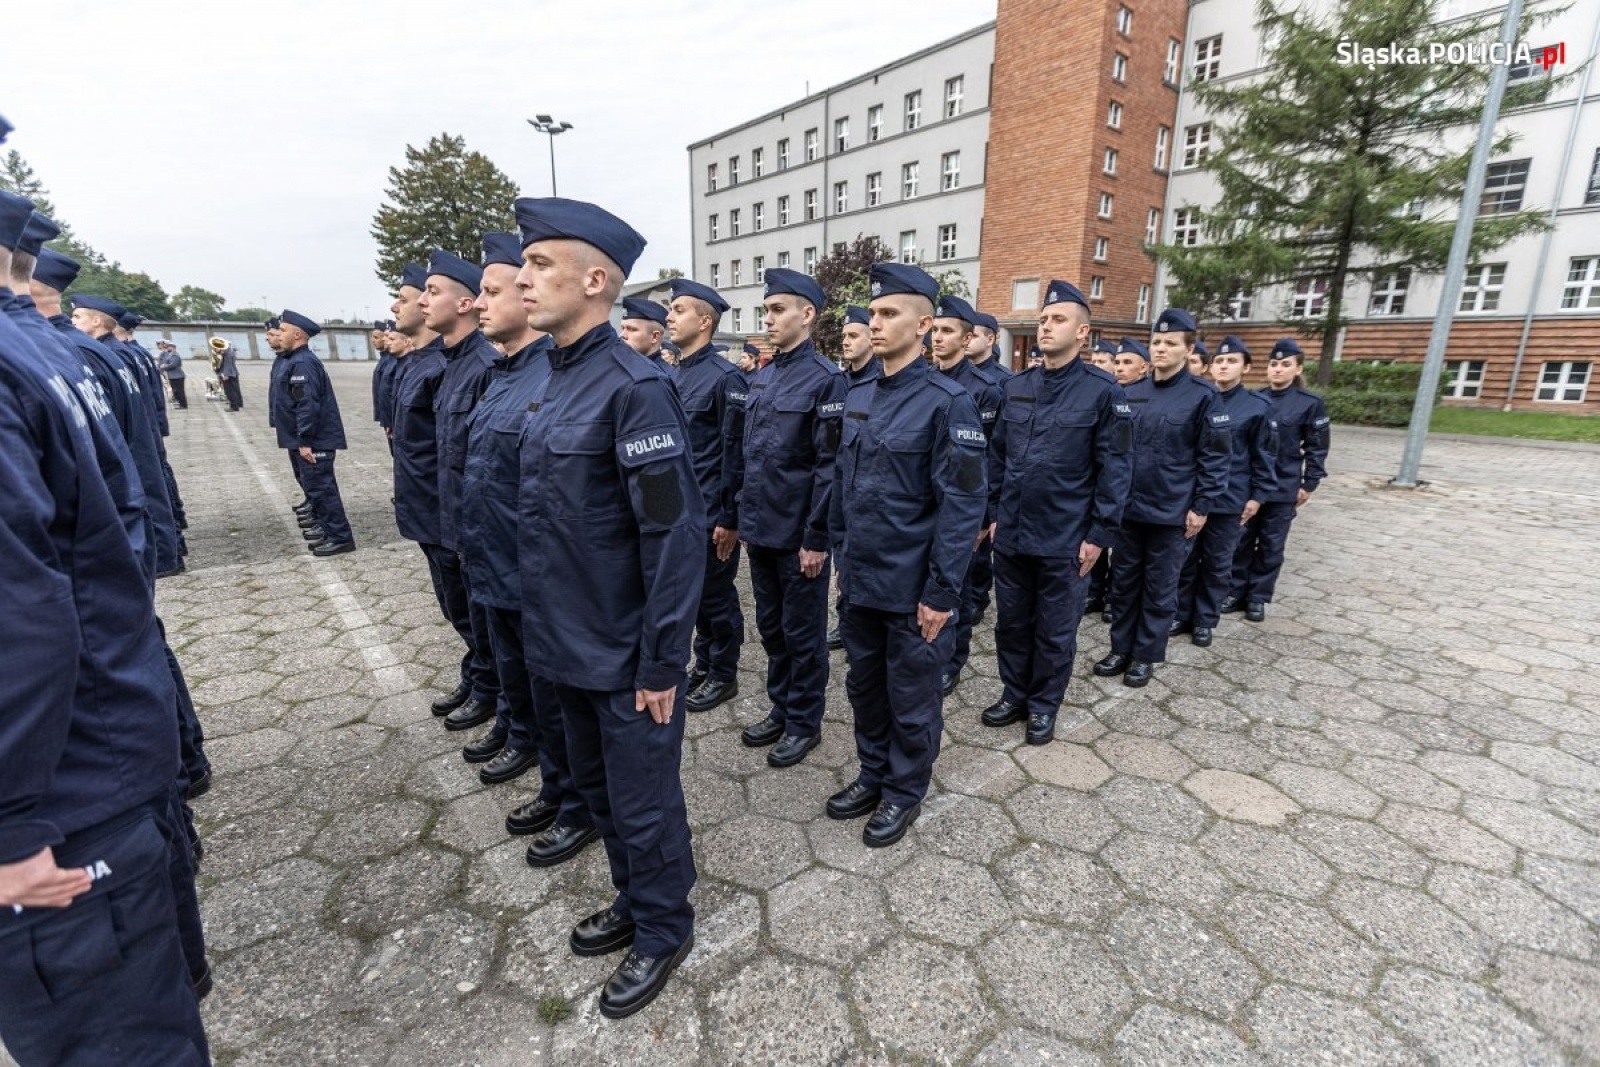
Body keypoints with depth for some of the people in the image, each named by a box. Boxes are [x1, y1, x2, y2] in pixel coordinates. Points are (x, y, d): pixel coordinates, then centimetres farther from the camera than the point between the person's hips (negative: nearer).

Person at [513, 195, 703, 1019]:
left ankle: (663, 930, 37)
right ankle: (634, 902, 48)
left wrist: (662, 662, -18)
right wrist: (545, 623, 17)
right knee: (595, 785, 24)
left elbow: (676, 535, -22)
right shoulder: (556, 379, 7)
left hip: (625, 656, -9)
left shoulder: (632, 388, -20)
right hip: (569, 644, 9)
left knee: (643, 802, 12)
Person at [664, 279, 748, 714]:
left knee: (716, 594, 6)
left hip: (712, 514, -7)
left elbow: (735, 453, -16)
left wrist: (729, 519, -16)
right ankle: (703, 665, 33)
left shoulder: (725, 377, -13)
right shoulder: (674, 376, 10)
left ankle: (724, 676, 22)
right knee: (694, 591, 17)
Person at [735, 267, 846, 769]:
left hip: (797, 533, -7)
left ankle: (805, 722, 25)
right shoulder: (761, 377, 10)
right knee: (770, 626, 18)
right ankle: (780, 710, 35)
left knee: (802, 631, 8)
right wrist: (740, 514, 13)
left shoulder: (825, 379, -12)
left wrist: (816, 538, -16)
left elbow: (830, 465, -15)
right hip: (759, 528, 7)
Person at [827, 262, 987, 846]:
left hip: (911, 589, -6)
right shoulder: (857, 396, 6)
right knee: (864, 685, 20)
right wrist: (841, 556, 13)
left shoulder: (948, 400, -14)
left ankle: (904, 791, 34)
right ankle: (873, 774, 42)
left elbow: (962, 503, -16)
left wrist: (942, 592, -16)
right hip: (858, 580, 6)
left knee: (911, 697, 12)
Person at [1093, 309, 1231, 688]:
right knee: (1124, 581, 12)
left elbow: (1216, 457, -6)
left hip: (1171, 512, -4)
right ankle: (1121, 648, 26)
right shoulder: (1130, 394, 5)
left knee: (1159, 587, 8)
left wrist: (1201, 507, -9)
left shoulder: (1203, 397, -6)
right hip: (1127, 508, 4)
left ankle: (1146, 655, 22)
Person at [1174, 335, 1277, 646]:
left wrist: (1258, 496, -2)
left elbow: (1264, 456, 1)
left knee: (1217, 563, 9)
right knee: (1185, 558, 9)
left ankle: (1204, 621, 21)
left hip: (1229, 500, -1)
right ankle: (1180, 614, 23)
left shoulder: (1258, 406, -2)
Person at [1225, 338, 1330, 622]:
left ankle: (1258, 597, 19)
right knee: (1241, 540, 6)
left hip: (1283, 488, -2)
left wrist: (1309, 484, -3)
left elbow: (1317, 448, 0)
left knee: (1271, 544, 7)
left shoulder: (1310, 403, -3)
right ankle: (1236, 592, 19)